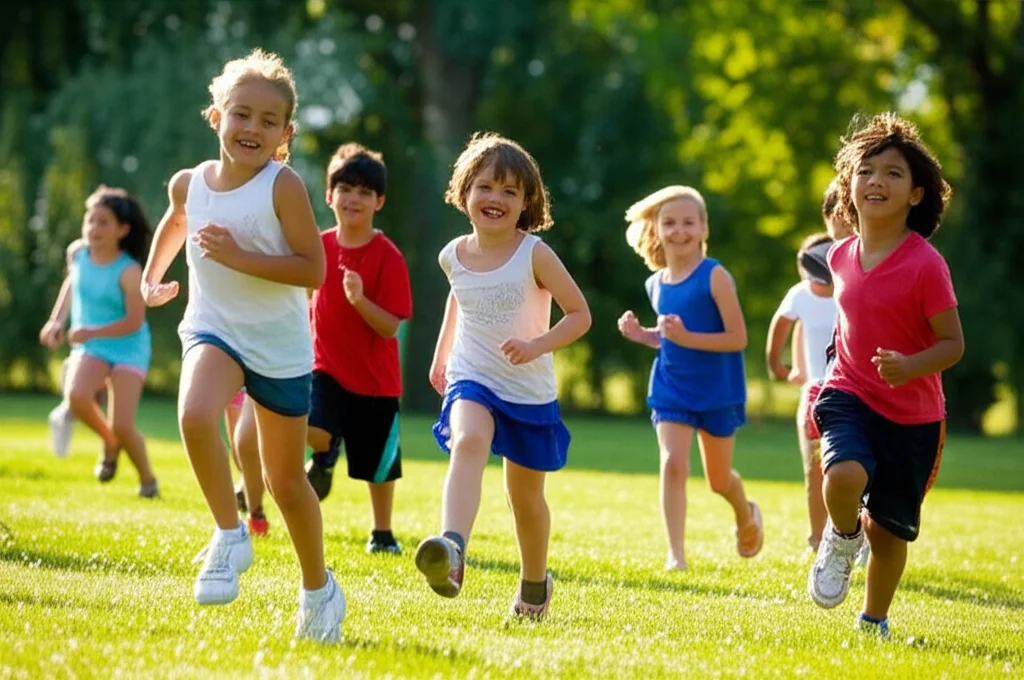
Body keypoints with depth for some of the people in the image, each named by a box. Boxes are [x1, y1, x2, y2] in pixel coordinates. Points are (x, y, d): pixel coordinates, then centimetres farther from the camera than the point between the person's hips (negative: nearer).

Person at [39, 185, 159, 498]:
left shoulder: (128, 271, -21)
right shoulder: (77, 253, -5)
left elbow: (134, 321, -20)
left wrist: (91, 332, -28)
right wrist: (56, 320, 10)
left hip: (128, 348, -4)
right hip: (89, 346, 4)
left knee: (122, 425, -13)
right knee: (76, 396, -28)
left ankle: (147, 478, 18)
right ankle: (110, 443, 4)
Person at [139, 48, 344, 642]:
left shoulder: (284, 186, -16)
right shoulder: (189, 183, -2)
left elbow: (314, 270, -19)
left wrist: (239, 257, -25)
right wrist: (153, 276, 25)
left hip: (281, 345, -2)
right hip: (214, 329, 2)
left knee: (287, 482, 9)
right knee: (194, 415, -32)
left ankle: (319, 589, 32)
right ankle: (230, 536, -11)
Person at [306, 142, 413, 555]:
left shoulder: (388, 257, -14)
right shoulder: (319, 247, -1)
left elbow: (392, 327, -18)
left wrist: (359, 299, -33)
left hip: (375, 377, -2)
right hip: (327, 366, 2)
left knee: (378, 464, 10)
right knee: (312, 428, -25)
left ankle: (382, 533, 32)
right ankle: (324, 460, 10)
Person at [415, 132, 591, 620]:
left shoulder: (534, 255, -12)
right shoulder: (454, 255, -1)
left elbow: (580, 315, -9)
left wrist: (537, 345, -23)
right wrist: (441, 352, 25)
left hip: (530, 390, -1)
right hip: (472, 380, 1)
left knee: (525, 495, 13)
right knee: (468, 442, -33)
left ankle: (534, 583, 39)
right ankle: (451, 549, -53)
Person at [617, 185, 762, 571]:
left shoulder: (714, 277, -16)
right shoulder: (656, 284, 3)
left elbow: (737, 338, -19)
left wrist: (686, 338, -29)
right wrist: (642, 335, -2)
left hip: (717, 391, -3)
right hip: (671, 388, 4)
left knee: (718, 479, 12)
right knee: (673, 463, -15)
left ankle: (746, 515, 45)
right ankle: (675, 554, -11)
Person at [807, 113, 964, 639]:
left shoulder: (926, 265, -16)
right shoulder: (841, 257, 1)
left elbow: (953, 343, -12)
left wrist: (910, 366, -31)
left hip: (911, 413, -2)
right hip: (849, 396, 2)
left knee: (889, 527, 7)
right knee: (844, 476, -29)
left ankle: (874, 623, 30)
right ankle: (842, 537, 4)